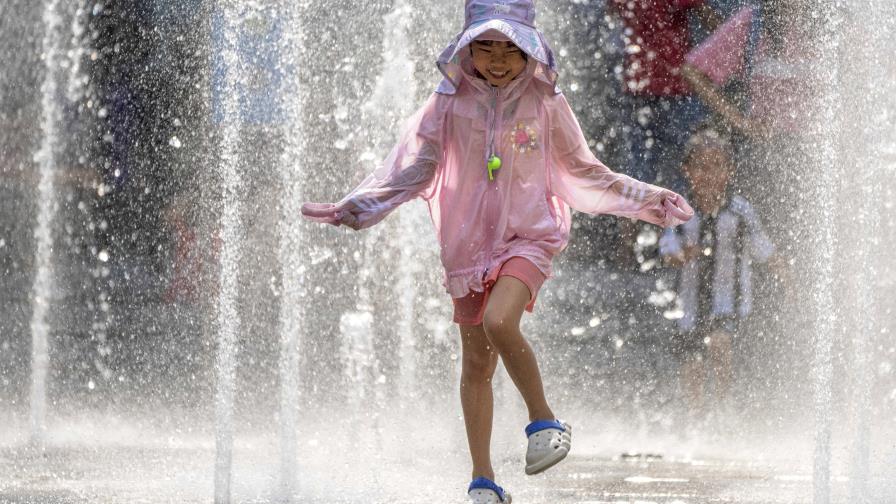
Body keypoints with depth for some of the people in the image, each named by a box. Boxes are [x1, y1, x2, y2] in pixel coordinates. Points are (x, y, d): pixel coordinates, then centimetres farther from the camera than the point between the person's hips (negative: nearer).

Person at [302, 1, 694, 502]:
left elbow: (584, 173, 10)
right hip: (469, 243, 3)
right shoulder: (450, 104, 0)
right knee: (477, 363, 7)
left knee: (498, 323, -31)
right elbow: (410, 170, 1)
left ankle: (543, 418, -11)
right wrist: (354, 207, -11)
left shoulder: (546, 104, -1)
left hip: (528, 236, -3)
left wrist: (648, 200, 7)